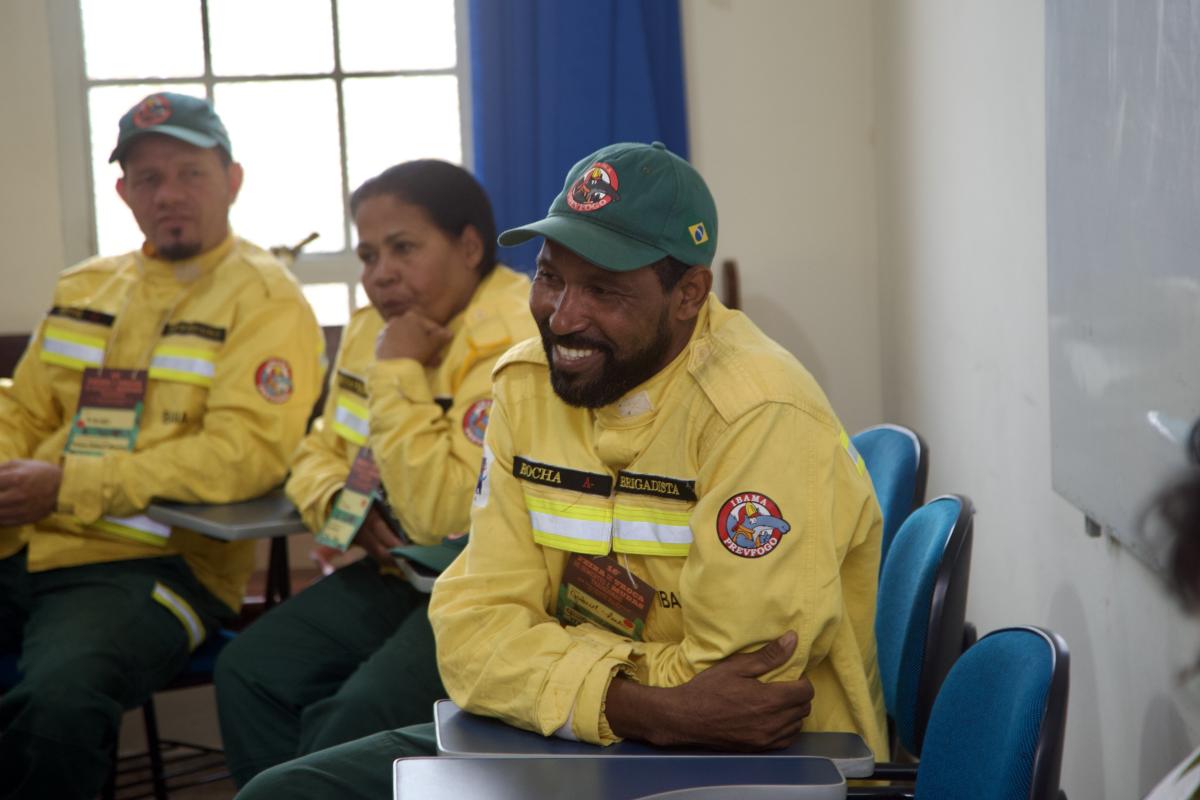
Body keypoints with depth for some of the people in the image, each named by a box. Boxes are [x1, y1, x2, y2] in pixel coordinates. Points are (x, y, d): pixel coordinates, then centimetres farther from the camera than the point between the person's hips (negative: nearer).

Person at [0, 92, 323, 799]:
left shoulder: (265, 301, -1)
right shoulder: (84, 288, 22)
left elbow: (244, 453, -13)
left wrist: (68, 487, -16)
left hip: (153, 562, -6)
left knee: (57, 701, -35)